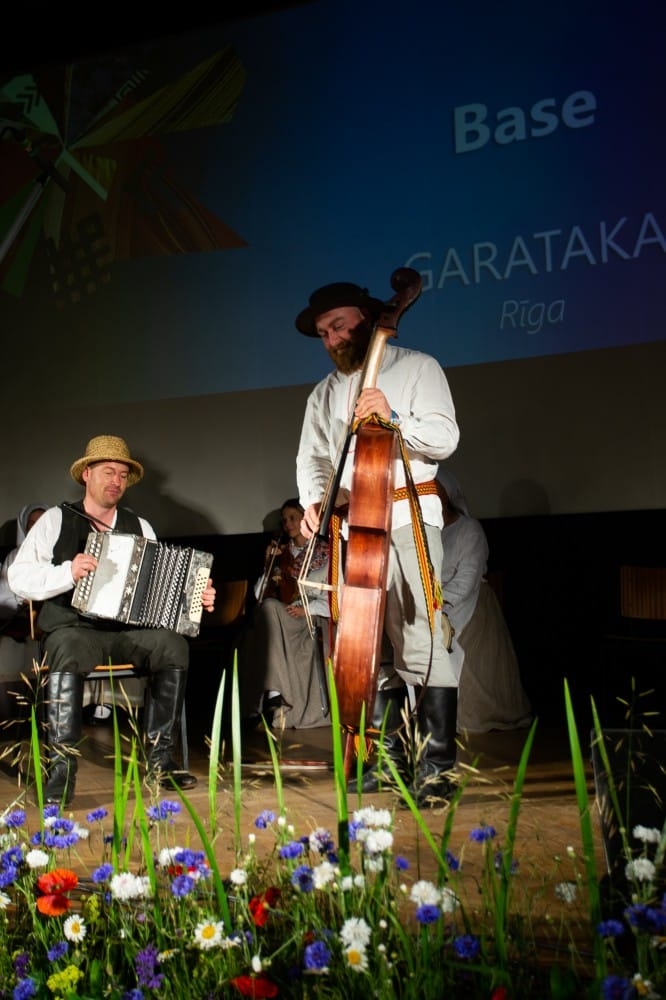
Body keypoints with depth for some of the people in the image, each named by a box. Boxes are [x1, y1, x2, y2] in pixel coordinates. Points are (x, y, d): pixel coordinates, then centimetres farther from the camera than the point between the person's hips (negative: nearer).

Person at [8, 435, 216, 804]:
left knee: (174, 644, -26)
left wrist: (195, 597, -8)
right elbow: (19, 578, -2)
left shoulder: (140, 527, 16)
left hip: (130, 630, 3)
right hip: (73, 628, -3)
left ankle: (160, 758, -17)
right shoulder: (56, 520, 7)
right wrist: (68, 572, -17)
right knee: (68, 650, -37)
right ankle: (62, 767, -32)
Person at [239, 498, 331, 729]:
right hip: (276, 619, 4)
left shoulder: (325, 551, 11)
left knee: (269, 607, -35)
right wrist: (269, 563, 6)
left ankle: (273, 693, -42)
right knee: (253, 636, -31)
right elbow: (259, 595, 17)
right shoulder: (281, 552, 24)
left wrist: (306, 610, -16)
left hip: (309, 618, -4)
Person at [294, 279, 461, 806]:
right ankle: (388, 756, 19)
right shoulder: (325, 393, 19)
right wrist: (313, 500, -9)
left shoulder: (418, 368, 4)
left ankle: (437, 767, -9)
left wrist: (394, 416, -22)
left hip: (409, 516, -5)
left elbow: (445, 439, -6)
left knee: (419, 638, -13)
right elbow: (313, 458, 10)